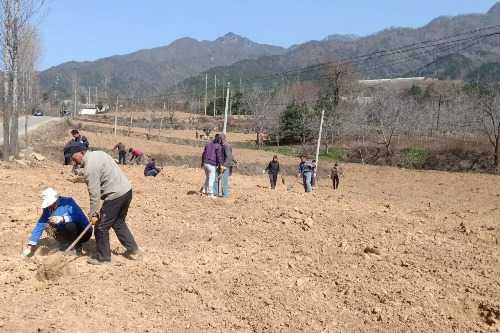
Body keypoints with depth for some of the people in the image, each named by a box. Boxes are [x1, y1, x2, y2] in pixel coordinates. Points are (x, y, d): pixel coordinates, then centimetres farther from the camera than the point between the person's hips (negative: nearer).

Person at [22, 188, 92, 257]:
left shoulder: (68, 202, -21)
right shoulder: (48, 209, -4)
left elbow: (80, 217, -34)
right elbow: (40, 225, -4)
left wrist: (62, 219, -44)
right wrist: (31, 244, -9)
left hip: (84, 233, -6)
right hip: (70, 233, 7)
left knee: (70, 225, -33)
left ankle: (77, 247, -9)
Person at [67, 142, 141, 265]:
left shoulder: (89, 167, -17)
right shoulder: (99, 153, 11)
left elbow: (94, 193, -16)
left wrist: (93, 214, -9)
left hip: (115, 195, -10)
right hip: (127, 190, 10)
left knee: (101, 227, 4)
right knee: (118, 223, 24)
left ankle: (103, 258, 16)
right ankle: (133, 250, 28)